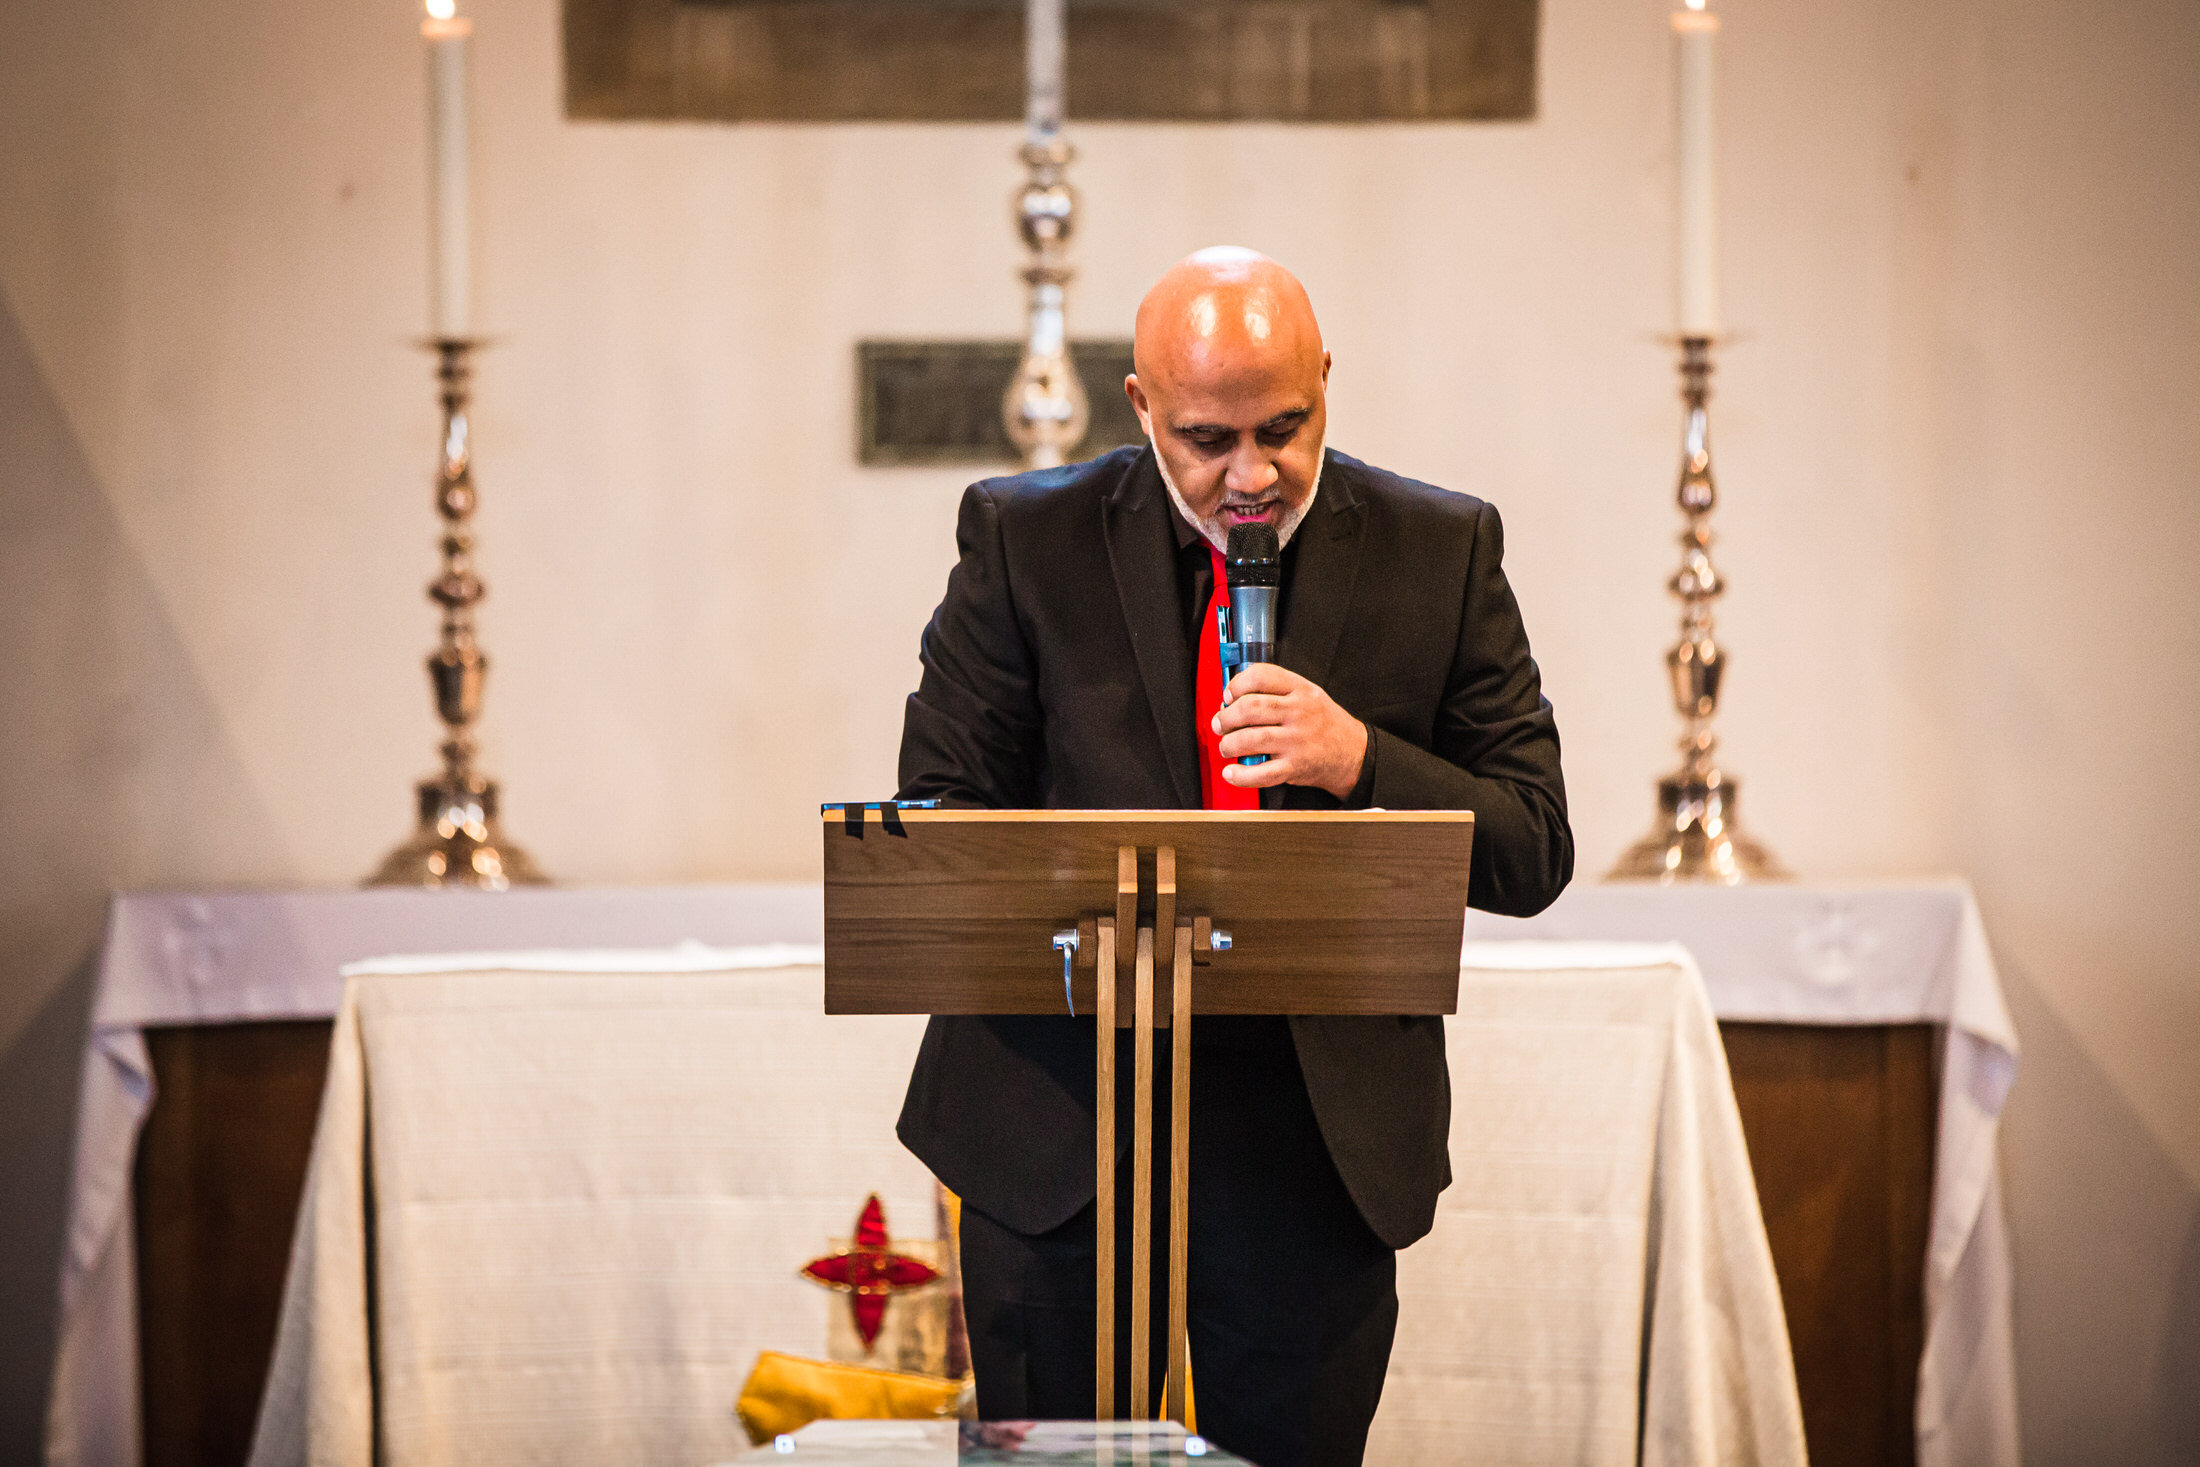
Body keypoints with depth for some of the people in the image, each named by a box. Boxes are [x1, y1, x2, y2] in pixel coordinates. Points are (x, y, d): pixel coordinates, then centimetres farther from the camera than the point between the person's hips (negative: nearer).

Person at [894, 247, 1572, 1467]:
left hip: (1319, 1130, 1)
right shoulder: (1024, 537, 0)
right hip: (1056, 1117, 0)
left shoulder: (1441, 551, 1)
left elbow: (1534, 856, -1)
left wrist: (1361, 763, -19)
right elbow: (937, 824, -2)